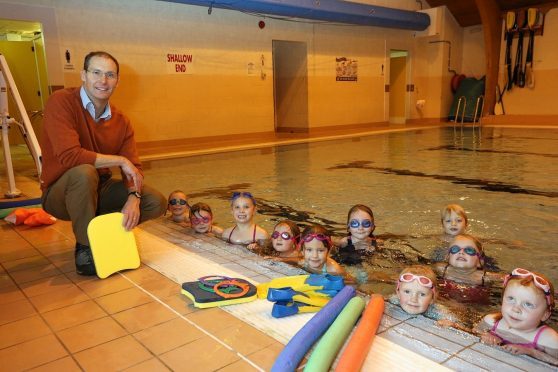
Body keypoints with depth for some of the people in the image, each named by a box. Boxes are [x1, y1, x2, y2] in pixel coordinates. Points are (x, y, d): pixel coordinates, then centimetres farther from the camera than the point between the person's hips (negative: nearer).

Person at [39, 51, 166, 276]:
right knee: (84, 172, -38)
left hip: (100, 190, 5)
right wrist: (120, 161, -23)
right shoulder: (62, 102, -18)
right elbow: (68, 155, -31)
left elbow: (133, 168, -5)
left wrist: (133, 198, -25)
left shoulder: (121, 121, -1)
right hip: (60, 194, -5)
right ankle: (86, 247, -17)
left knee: (156, 202, -9)